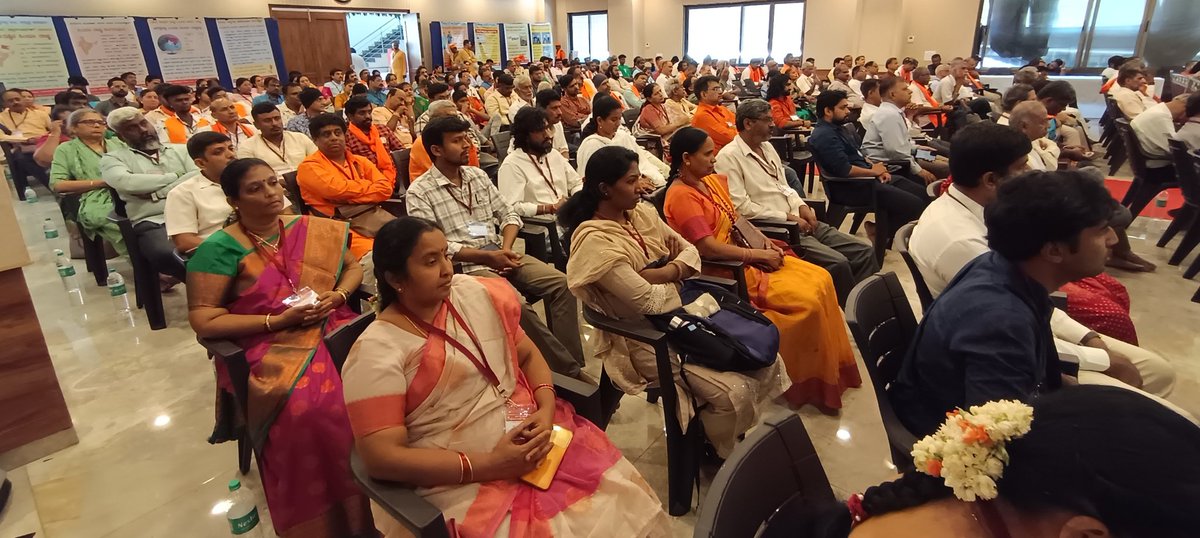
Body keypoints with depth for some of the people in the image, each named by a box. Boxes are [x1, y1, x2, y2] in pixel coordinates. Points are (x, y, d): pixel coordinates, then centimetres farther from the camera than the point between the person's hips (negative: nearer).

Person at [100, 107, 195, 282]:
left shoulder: (179, 150, 23)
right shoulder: (113, 158, 15)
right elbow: (127, 182, -8)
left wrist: (158, 191, -4)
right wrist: (174, 176, 2)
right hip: (153, 222, -2)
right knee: (165, 254, -38)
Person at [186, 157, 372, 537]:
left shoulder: (315, 230, 9)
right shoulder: (220, 249, -4)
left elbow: (353, 268, 19)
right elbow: (203, 321, -7)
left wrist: (338, 296, -3)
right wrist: (277, 321, -15)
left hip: (330, 328, 4)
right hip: (267, 347, -4)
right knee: (307, 409, -34)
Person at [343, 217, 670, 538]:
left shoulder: (476, 294, 2)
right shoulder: (376, 352, -13)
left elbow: (528, 355, 10)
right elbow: (382, 458, -16)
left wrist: (546, 410, -10)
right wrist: (489, 465, -20)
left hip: (530, 435, 5)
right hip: (459, 481, -4)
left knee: (626, 500, -8)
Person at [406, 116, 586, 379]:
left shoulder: (478, 175, 13)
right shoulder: (419, 192, -5)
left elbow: (508, 214, 14)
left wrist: (506, 249, -6)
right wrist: (487, 256, -17)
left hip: (499, 253, 6)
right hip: (464, 265, -6)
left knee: (561, 283, -14)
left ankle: (573, 364, -9)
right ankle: (567, 369, -15)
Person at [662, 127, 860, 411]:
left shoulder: (713, 181, 9)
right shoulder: (681, 196, -18)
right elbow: (707, 247, -25)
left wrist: (765, 244, -1)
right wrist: (756, 255, -17)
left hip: (748, 256, 9)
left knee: (821, 279, 1)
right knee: (807, 300, -16)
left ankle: (834, 366, 13)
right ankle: (810, 381, 2)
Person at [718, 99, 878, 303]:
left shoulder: (767, 147, 17)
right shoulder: (729, 156, -11)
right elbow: (741, 206, -18)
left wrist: (801, 206, 2)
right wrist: (786, 217, -14)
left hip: (797, 221, 9)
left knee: (864, 251, -2)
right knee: (837, 262, -23)